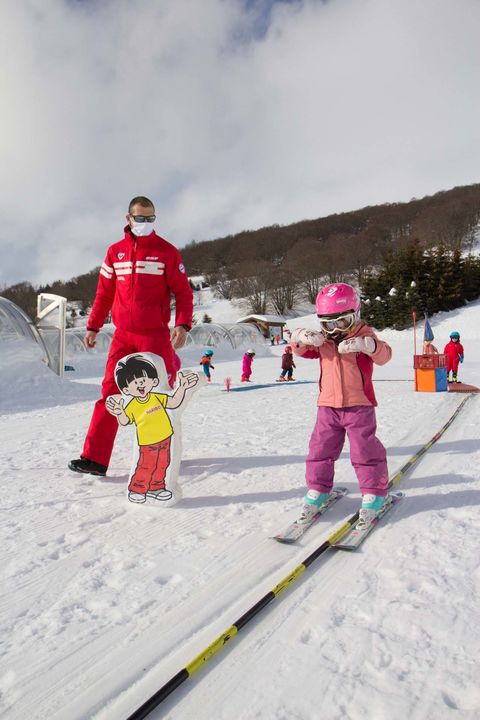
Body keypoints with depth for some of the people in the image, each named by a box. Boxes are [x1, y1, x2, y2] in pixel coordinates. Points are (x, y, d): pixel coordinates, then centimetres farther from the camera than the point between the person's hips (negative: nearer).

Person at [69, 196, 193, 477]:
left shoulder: (167, 251, 1)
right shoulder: (115, 251, 11)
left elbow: (183, 291, -1)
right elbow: (104, 292, 15)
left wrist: (183, 325, -14)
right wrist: (93, 326, 14)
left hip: (156, 335, -3)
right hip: (123, 336, 3)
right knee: (110, 393, -1)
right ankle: (95, 458, 2)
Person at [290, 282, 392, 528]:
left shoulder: (364, 337, -7)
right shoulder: (321, 340, 6)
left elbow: (384, 355, -20)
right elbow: (301, 350, 4)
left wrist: (366, 344, -41)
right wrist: (301, 337, -19)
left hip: (359, 406, -4)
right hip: (327, 406, 4)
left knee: (364, 450, 0)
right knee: (320, 449, 7)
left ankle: (374, 493, 17)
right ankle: (318, 488, 23)